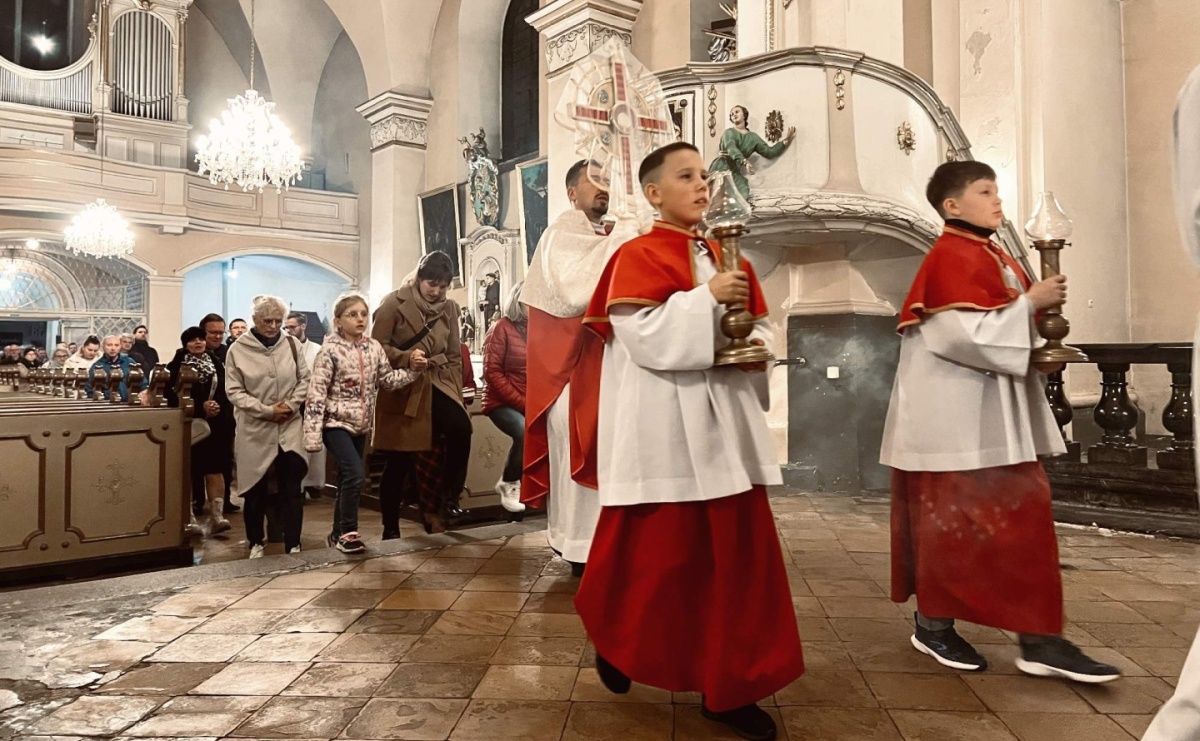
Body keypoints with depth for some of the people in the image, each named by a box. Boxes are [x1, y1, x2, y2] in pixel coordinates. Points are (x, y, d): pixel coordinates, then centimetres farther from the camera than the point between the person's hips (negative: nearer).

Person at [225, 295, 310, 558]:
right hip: (255, 429, -1)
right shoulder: (238, 350, -5)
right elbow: (234, 391, -7)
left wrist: (291, 405, -9)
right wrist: (267, 410, -14)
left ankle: (293, 544, 6)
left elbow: (304, 379, 6)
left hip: (289, 426, 1)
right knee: (256, 489, 10)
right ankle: (256, 542, 28)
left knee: (292, 487, -2)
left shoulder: (291, 344, 2)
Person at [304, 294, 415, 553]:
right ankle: (347, 531, -3)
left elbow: (386, 379, 8)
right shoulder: (330, 350, -14)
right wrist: (313, 434, -20)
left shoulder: (374, 347, 2)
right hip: (336, 422, -6)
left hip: (361, 424, 6)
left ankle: (339, 533, 25)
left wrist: (413, 370, -9)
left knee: (347, 479, 13)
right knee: (355, 474, -18)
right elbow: (316, 394, -16)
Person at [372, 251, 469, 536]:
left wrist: (456, 393, 8)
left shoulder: (449, 308, 9)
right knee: (399, 462, 0)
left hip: (436, 385, 4)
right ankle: (390, 530, 15)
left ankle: (447, 500, -7)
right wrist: (407, 358, -24)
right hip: (401, 388, -3)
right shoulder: (394, 303, -5)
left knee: (461, 429, -25)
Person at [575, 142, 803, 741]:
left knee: (736, 550, 5)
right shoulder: (637, 256, -5)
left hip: (724, 424, 7)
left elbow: (759, 324, 19)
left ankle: (728, 685, 16)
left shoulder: (727, 257, 15)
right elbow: (642, 334, -18)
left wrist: (755, 348, -3)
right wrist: (707, 298, -20)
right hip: (664, 428, -6)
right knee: (657, 549, 5)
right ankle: (613, 639, 35)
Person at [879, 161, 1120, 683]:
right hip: (955, 415, -10)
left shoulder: (993, 255, 17)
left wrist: (1037, 306, 5)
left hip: (998, 413, 10)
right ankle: (933, 626, 14)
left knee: (1023, 515, 11)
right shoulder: (951, 257, -13)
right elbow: (965, 334, -24)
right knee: (952, 520, -1)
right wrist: (1030, 301, -15)